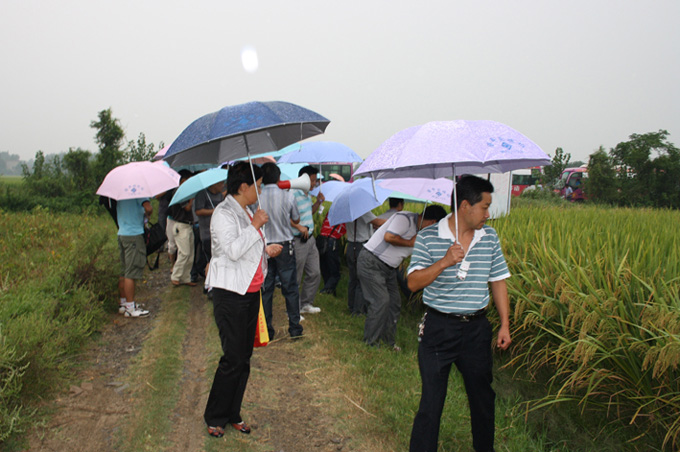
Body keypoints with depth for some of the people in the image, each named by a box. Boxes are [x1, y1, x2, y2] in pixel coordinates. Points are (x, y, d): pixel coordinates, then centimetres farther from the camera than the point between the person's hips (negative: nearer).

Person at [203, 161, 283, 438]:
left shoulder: (246, 212, 15)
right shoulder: (224, 213, -13)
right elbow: (233, 250, -24)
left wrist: (266, 250, 10)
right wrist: (255, 225, -18)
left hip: (251, 292, 9)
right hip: (230, 293, -9)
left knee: (245, 356, 11)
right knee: (234, 358, -5)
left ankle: (232, 414, 22)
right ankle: (214, 418, 11)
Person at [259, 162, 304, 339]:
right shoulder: (287, 195, -8)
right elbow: (296, 219, 6)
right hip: (284, 246, -1)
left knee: (265, 289, 9)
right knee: (290, 288, 9)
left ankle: (267, 330, 14)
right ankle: (295, 328, 15)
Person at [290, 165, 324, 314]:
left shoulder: (308, 195, 12)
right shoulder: (292, 194, -17)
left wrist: (318, 202, 10)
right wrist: (298, 226, -29)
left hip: (310, 239, 9)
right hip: (298, 241, -9)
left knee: (314, 273, 14)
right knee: (295, 278, 1)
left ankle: (306, 304, 29)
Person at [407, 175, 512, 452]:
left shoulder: (489, 237, 4)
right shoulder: (428, 238, -9)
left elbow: (498, 281, 10)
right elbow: (413, 283, -14)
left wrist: (505, 324, 8)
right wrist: (443, 263, -28)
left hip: (477, 329, 4)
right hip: (439, 328, -4)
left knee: (483, 396, 17)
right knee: (431, 401, 3)